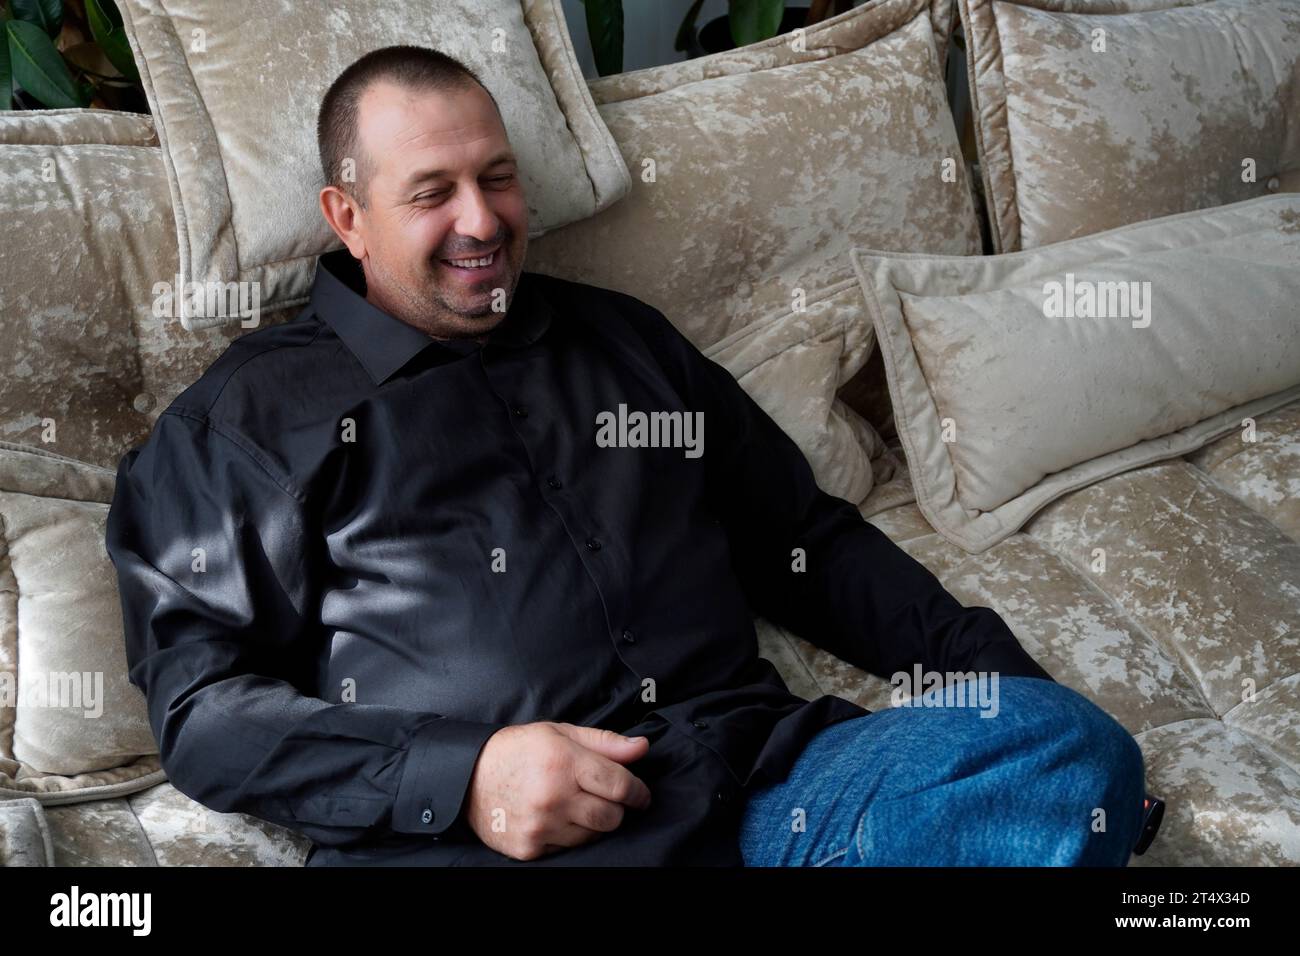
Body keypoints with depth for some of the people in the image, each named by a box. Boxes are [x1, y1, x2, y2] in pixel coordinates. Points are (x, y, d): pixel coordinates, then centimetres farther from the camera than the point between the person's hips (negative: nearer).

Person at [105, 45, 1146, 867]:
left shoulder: (622, 337, 24)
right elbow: (201, 705, 3)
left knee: (1073, 746, -19)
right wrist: (462, 774, -11)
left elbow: (807, 538, 26)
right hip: (469, 845, -4)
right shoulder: (250, 413, 11)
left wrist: (999, 678, 12)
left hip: (762, 777, 5)